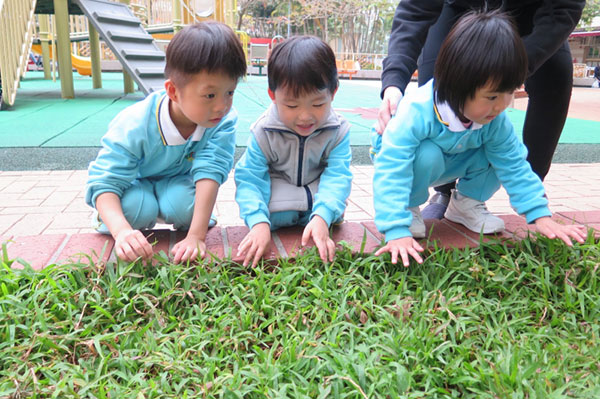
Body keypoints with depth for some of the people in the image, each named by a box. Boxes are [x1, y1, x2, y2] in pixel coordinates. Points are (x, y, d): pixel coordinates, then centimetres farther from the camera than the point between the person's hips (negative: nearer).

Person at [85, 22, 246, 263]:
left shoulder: (223, 121, -29)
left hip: (175, 180, 2)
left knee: (185, 203, -31)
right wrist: (122, 231, -54)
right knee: (136, 208, -32)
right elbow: (105, 182, -34)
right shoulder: (135, 126, -35)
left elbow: (210, 171, -37)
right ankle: (106, 220, 3)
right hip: (132, 181, -1)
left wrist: (197, 236, -47)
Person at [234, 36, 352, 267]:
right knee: (275, 213, -32)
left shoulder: (338, 131, -17)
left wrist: (321, 216, -43)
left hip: (319, 200, 2)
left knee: (334, 214, -27)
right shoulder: (263, 132, -20)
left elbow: (337, 176, -24)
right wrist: (259, 222, -39)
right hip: (276, 194, -1)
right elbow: (249, 179, -21)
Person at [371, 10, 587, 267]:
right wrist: (397, 231, -50)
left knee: (497, 152, -18)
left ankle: (466, 203, 5)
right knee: (428, 155, -37)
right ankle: (408, 207, -10)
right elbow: (391, 171, -44)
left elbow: (513, 165, -11)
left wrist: (541, 216, -16)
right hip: (416, 161, -4)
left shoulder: (495, 119, -21)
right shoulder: (416, 113, -40)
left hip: (450, 164, 5)